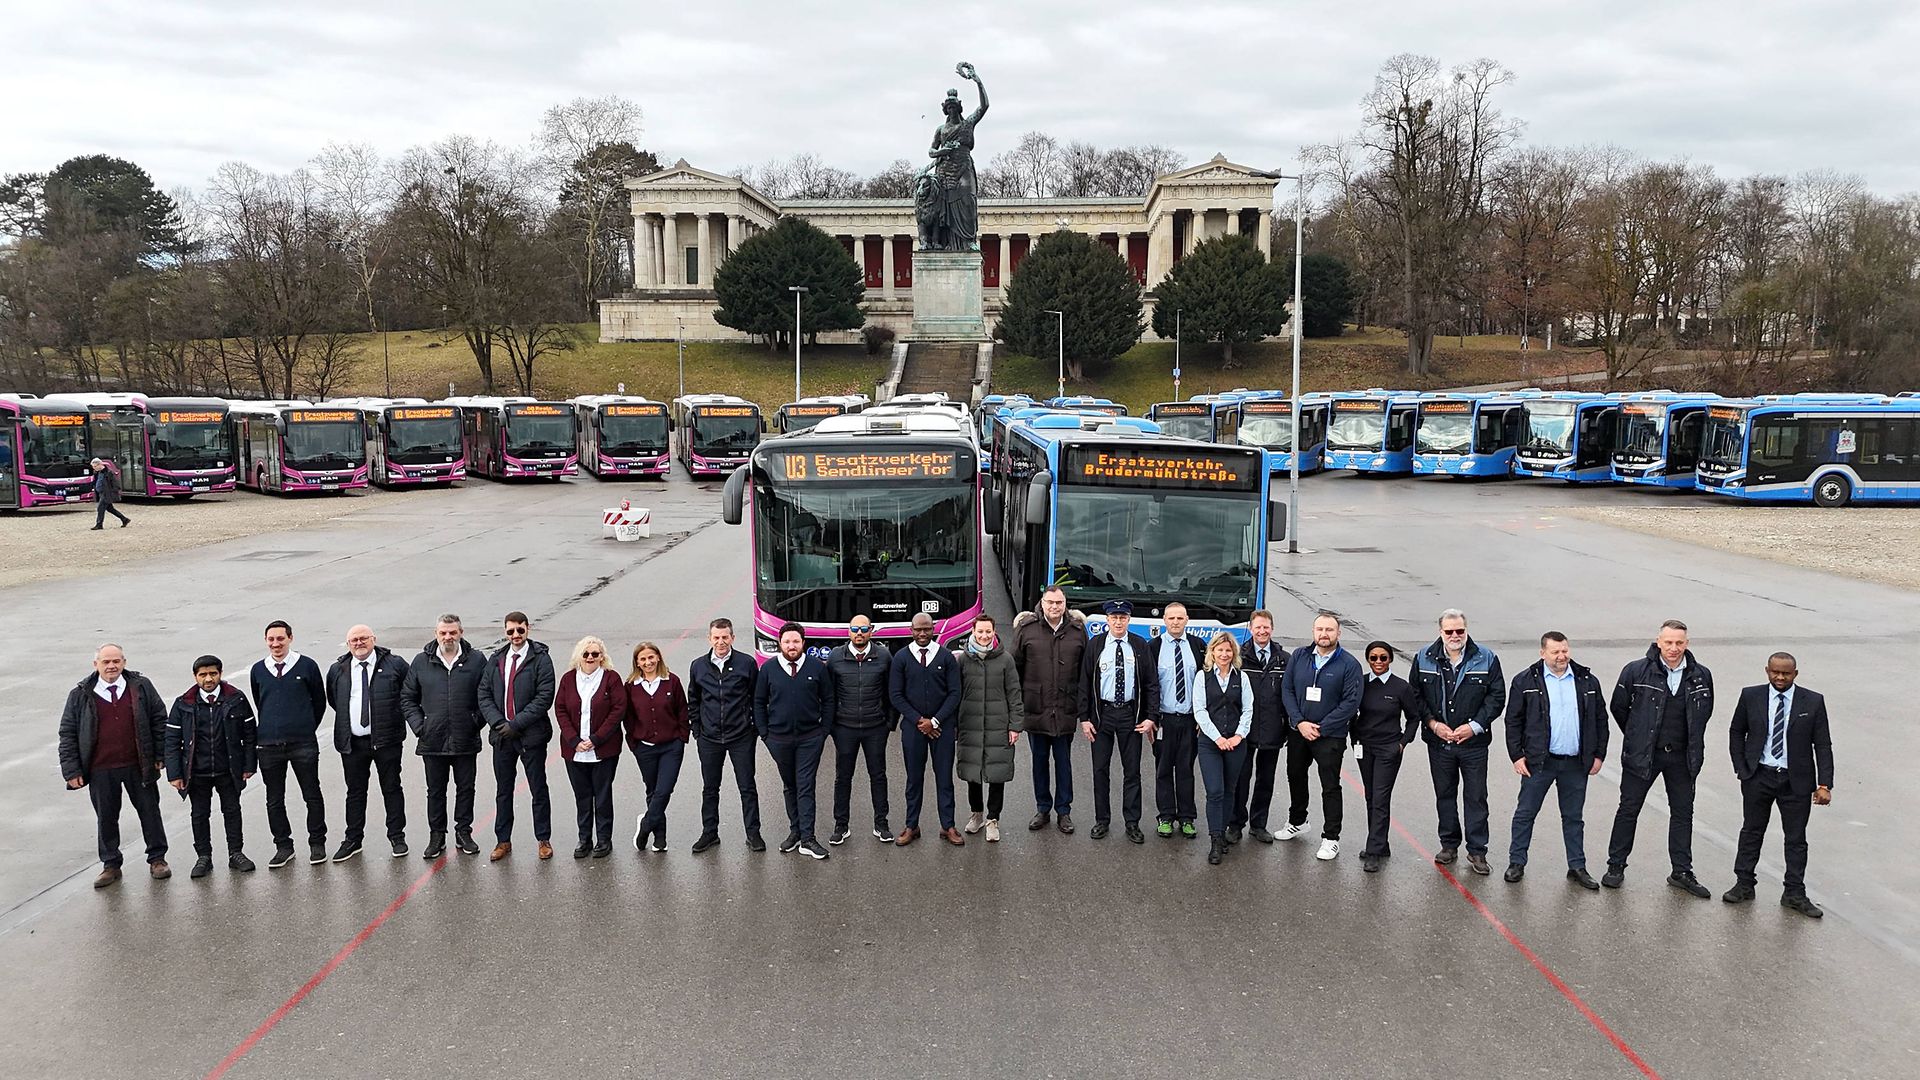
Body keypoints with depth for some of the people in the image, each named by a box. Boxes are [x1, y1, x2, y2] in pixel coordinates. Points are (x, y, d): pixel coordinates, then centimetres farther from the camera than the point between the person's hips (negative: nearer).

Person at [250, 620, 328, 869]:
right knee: (274, 800, 9)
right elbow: (259, 704, 19)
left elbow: (319, 701, 6)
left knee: (312, 796, 4)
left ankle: (317, 843, 16)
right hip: (269, 745, 3)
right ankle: (283, 846, 21)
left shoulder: (307, 666, -4)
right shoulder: (258, 670, 5)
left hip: (303, 745, -3)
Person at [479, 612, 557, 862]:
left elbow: (545, 697, -14)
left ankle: (544, 840, 16)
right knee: (503, 791, 13)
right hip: (501, 735, 4)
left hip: (531, 735, -4)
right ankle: (503, 840, 23)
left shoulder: (541, 658, -7)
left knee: (538, 790, 5)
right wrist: (498, 722, -9)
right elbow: (484, 694, 6)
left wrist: (516, 724, -17)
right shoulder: (495, 659, 8)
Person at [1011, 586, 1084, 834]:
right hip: (1035, 709, 0)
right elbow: (1016, 666, 1)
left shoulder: (1078, 630, 0)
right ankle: (1042, 809, 24)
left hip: (1066, 709, 0)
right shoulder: (1026, 628, -3)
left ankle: (1063, 811, 19)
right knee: (1040, 760, 12)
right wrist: (1018, 700, 0)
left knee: (1063, 761, 8)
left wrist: (1083, 704, 1)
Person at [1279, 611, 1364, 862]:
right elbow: (1286, 690, 0)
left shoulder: (1349, 664, -9)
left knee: (1330, 786, 0)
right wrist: (1299, 722, -11)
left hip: (1330, 736, -4)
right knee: (1295, 777, 19)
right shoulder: (1298, 656, 1)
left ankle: (1331, 838, 10)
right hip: (1297, 731, 4)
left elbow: (1351, 702, -12)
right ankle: (1297, 822, 39)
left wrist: (1320, 728, -15)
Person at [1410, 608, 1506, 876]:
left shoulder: (1486, 658, -4)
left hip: (1474, 742, -2)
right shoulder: (1424, 659, 0)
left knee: (1476, 797, 3)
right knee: (1444, 794, 12)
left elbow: (1497, 697, -2)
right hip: (1438, 741, 2)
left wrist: (1474, 726, -11)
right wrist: (1432, 723, -8)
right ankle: (1449, 844, 26)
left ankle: (1477, 851, 12)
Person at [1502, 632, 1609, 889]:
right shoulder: (1525, 681, -3)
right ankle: (1516, 862, 16)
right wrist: (1517, 756, -6)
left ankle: (1577, 868, 22)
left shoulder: (1587, 681, 5)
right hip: (1539, 762, -2)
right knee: (1525, 813, 5)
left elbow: (1600, 719, 10)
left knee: (1574, 817, 12)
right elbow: (1513, 721, -1)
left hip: (1576, 763, 2)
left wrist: (1598, 755, 6)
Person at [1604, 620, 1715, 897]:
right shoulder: (1636, 671, -11)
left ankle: (1681, 872, 22)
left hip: (1681, 756, 3)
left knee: (1683, 813, 11)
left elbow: (1704, 712, 14)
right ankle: (1616, 865, 17)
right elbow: (1618, 707, 2)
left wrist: (1692, 744, 15)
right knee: (1628, 809, 5)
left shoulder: (1700, 676, -2)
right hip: (1642, 754, -3)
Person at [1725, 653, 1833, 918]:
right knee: (1751, 831, 11)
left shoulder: (1813, 702, -4)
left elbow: (1823, 745, -3)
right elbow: (1736, 732, 9)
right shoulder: (1750, 696, -1)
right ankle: (1744, 885, 21)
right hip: (1758, 777, 1)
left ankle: (1795, 894, 18)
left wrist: (1824, 784, -9)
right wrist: (1741, 768, 1)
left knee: (1796, 838, 8)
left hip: (1796, 781, 0)